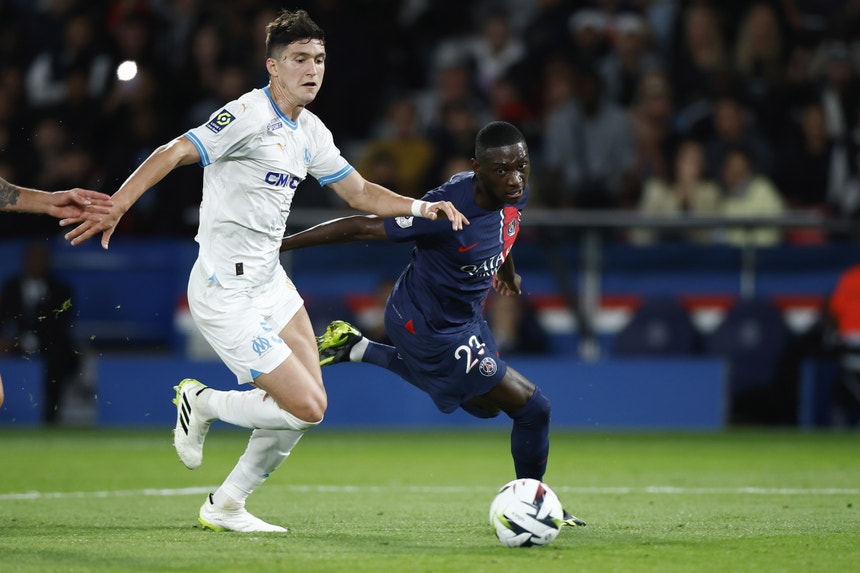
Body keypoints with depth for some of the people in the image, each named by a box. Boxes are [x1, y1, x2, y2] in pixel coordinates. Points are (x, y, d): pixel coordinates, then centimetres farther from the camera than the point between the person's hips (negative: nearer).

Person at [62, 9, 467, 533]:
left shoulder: (311, 132, 10)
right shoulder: (250, 115, -16)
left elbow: (360, 193, 19)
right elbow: (173, 154, -22)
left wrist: (420, 207, 4)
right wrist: (114, 207, -32)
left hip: (270, 282, 9)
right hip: (227, 295, -9)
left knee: (309, 402, 5)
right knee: (306, 408, -12)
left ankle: (226, 507, 19)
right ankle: (203, 403, 13)